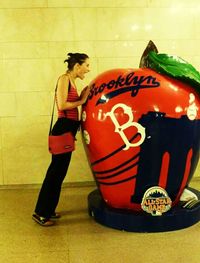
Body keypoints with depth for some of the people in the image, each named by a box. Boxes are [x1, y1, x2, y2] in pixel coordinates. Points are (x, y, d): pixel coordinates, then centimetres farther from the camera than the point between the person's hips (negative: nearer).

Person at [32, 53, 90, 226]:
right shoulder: (64, 79, -9)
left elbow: (72, 104, 11)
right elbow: (62, 105, -19)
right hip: (63, 128, -9)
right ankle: (41, 213, 6)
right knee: (56, 171, -4)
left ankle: (48, 210, 25)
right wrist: (81, 101, -7)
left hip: (68, 129, 9)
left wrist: (83, 97, 2)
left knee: (59, 171, 14)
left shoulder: (72, 81, 17)